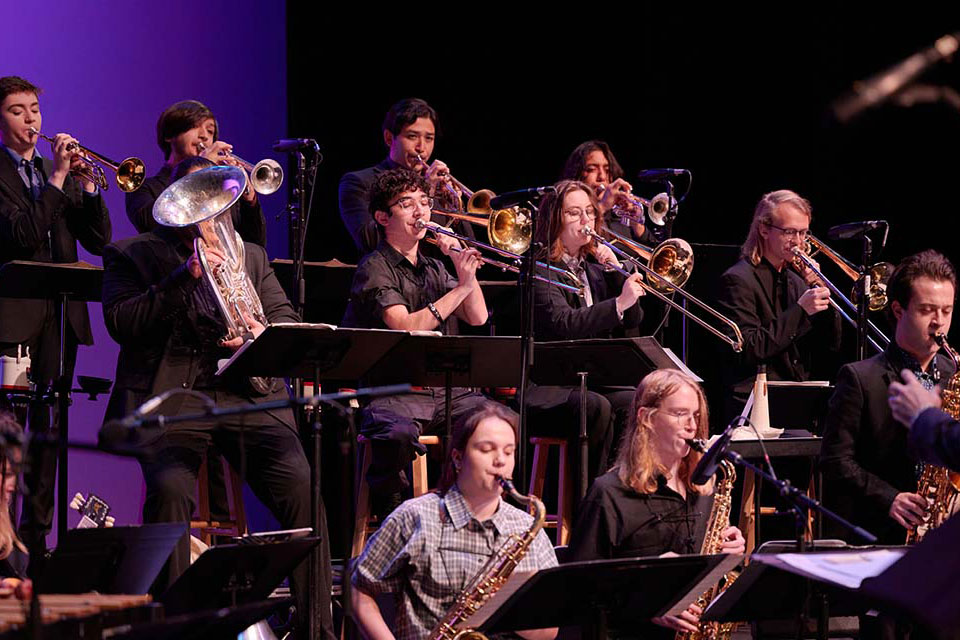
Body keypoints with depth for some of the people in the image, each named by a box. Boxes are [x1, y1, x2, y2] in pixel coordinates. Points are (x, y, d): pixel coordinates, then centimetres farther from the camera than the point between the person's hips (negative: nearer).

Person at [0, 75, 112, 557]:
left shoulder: (60, 174, 17)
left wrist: (88, 185, -3)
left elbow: (98, 241, 10)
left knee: (49, 428, 6)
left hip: (61, 315, 6)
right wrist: (57, 179, -16)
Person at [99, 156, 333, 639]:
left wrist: (264, 336, -7)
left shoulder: (250, 256, 25)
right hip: (170, 396, -3)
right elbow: (120, 324, -3)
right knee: (170, 487, -33)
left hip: (246, 394, 3)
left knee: (301, 485, -22)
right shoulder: (132, 254, 12)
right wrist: (183, 278, -13)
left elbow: (286, 318, 17)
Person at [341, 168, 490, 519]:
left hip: (448, 391, 6)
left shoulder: (435, 269, 20)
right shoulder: (375, 269, -2)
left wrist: (466, 270, -1)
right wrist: (461, 288, -13)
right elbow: (406, 327, -16)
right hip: (394, 394, -6)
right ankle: (388, 509, -12)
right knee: (399, 433, -38)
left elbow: (477, 317, 11)